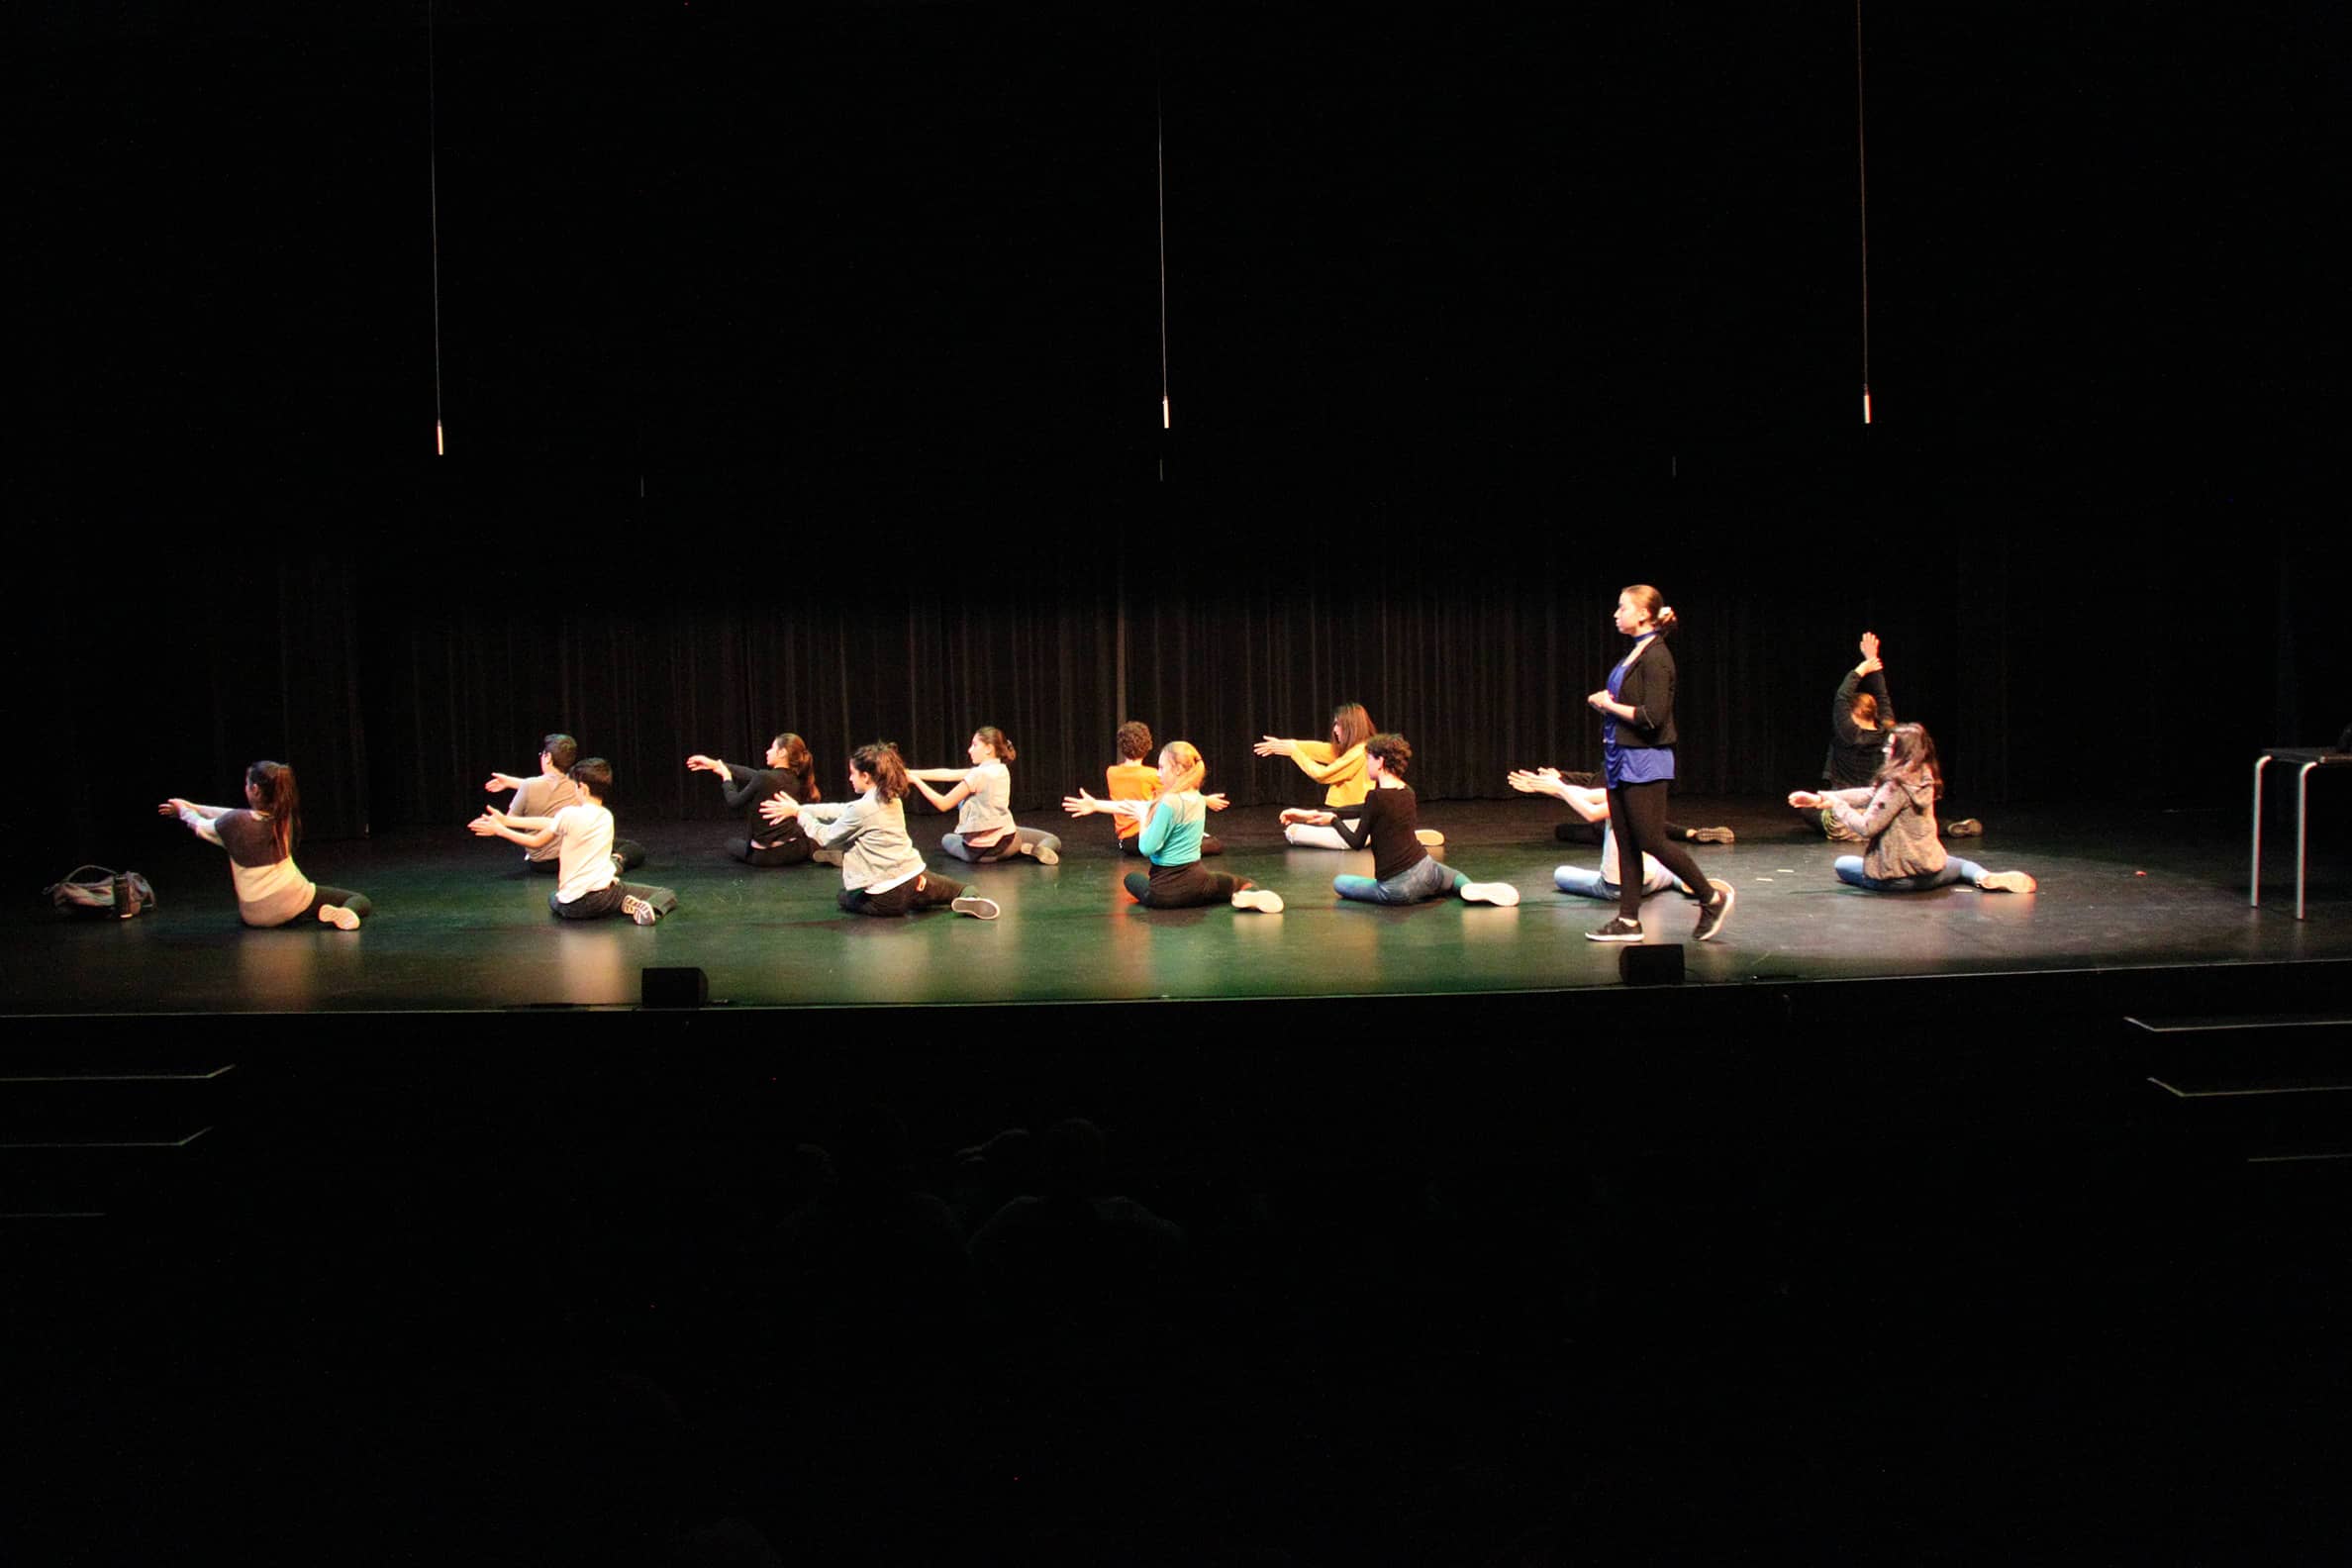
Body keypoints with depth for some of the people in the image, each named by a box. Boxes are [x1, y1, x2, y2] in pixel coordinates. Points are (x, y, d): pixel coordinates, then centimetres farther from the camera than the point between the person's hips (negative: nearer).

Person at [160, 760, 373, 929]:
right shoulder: (283, 817, 2)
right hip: (293, 901, 1)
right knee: (360, 901, 10)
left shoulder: (236, 822, -12)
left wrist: (183, 810, 32)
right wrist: (191, 806, 25)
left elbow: (200, 827, 10)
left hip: (255, 915, -1)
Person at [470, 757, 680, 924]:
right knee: (667, 895, 16)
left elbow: (536, 842, 5)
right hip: (606, 897, 3)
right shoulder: (606, 816, 10)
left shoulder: (569, 814, -8)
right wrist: (507, 820, 17)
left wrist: (499, 830, 15)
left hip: (573, 906, -3)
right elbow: (554, 823, 14)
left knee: (552, 898, 36)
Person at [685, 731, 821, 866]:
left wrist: (726, 778, 16)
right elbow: (753, 775, 13)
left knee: (732, 844, 27)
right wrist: (715, 764, 18)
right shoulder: (795, 779, 4)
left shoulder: (764, 778, -17)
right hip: (797, 851, 8)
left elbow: (734, 803, -3)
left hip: (766, 855, -8)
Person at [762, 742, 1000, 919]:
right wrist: (799, 808, 16)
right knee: (951, 889, 34)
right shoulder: (891, 799, 9)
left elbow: (826, 838, -3)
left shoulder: (862, 809, -14)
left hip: (886, 899, -6)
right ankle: (968, 897, -4)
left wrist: (798, 812, 8)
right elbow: (842, 810, 15)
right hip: (916, 879, 6)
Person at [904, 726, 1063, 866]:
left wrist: (916, 780, -4)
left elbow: (943, 804, -10)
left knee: (947, 839, 31)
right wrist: (911, 772, 4)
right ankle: (1036, 850, -12)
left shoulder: (977, 775, -15)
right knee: (1053, 841, 24)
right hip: (1005, 843, 4)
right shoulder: (1002, 770, 6)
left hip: (978, 851, -4)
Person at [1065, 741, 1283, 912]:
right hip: (1196, 881, 4)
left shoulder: (1170, 802, -19)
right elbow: (1146, 806, 10)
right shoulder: (1197, 799, 6)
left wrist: (1142, 816, -2)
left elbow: (1147, 848, -19)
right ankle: (1252, 896, -13)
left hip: (1165, 891, -4)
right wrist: (1096, 805, 12)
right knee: (1241, 884, 24)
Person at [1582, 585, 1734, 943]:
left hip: (1644, 762, -9)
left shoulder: (1656, 658, -15)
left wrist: (1609, 704, -14)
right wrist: (1603, 703, 4)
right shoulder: (1633, 656, 14)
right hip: (1620, 759, 9)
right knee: (1626, 845, 8)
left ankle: (1713, 897, 9)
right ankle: (1628, 920, 12)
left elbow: (1652, 716, -22)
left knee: (1651, 841, -5)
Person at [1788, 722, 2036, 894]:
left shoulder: (1897, 786, -22)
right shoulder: (1923, 779, 4)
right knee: (1958, 865, 38)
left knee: (1843, 864, 21)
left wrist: (1836, 804, -8)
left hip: (1897, 878, -6)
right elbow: (1869, 794, 5)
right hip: (1931, 872, 6)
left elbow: (1865, 828, -23)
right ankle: (1986, 878, 1)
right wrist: (1820, 799, 2)